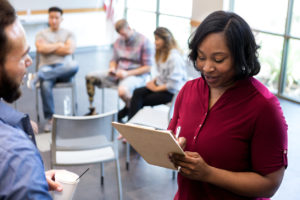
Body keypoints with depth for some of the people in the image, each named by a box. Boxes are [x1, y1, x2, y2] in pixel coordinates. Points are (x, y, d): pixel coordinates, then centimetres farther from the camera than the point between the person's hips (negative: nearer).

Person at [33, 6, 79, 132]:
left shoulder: (69, 34, 16)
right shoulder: (41, 34, 17)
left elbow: (69, 50, -3)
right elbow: (41, 49, -4)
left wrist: (49, 48, 0)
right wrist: (59, 45, 2)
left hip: (64, 68, 1)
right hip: (47, 67, 0)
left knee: (74, 66, -38)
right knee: (45, 85, -37)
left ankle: (40, 75, -33)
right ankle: (50, 119, -23)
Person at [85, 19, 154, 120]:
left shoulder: (144, 42, -10)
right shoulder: (119, 41, 11)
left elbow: (147, 67, -11)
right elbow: (114, 60, 21)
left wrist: (127, 73, -19)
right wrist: (112, 68, -5)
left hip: (137, 75, -7)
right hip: (119, 74, 7)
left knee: (122, 91, -40)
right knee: (90, 77, -5)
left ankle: (129, 108, -4)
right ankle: (92, 110, 1)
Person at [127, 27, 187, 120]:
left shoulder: (174, 57, -20)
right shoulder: (162, 53, 10)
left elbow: (173, 85, -22)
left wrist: (156, 88, -13)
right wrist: (154, 80, 3)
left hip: (171, 92, -8)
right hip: (161, 85, 8)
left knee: (141, 101, -15)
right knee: (137, 92, -14)